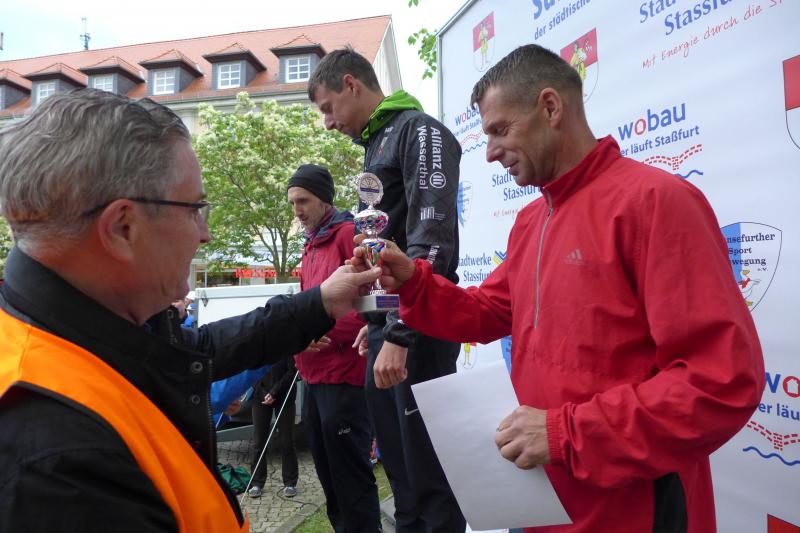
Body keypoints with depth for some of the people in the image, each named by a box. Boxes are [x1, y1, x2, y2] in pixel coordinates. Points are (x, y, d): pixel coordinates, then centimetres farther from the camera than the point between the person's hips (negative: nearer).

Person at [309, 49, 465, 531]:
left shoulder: (420, 131, -6)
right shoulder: (376, 145, 20)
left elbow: (430, 241, -18)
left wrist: (400, 333, -21)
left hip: (418, 329, -9)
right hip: (388, 325, 9)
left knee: (427, 471, -1)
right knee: (397, 463, 17)